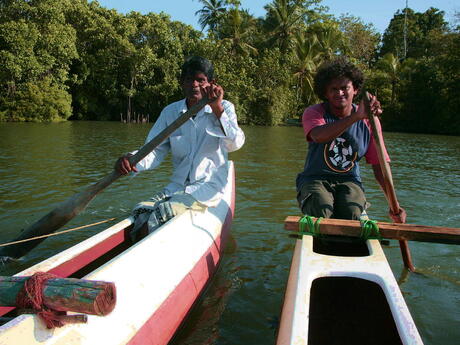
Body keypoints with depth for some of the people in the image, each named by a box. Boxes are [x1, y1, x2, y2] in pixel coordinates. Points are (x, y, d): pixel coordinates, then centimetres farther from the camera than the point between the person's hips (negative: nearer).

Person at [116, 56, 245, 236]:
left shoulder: (224, 108, 0)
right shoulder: (170, 112, 7)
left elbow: (235, 143, -18)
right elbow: (155, 151, 2)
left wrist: (217, 108, -28)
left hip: (209, 185, -3)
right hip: (176, 186, 4)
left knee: (163, 212, -25)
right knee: (141, 212, -18)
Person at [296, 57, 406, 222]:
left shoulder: (369, 120, 1)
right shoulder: (313, 113, -6)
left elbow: (379, 165, 1)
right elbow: (319, 136, -33)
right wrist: (356, 116, -44)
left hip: (349, 180, 2)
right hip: (315, 179, -1)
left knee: (352, 213, -29)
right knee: (322, 211, -32)